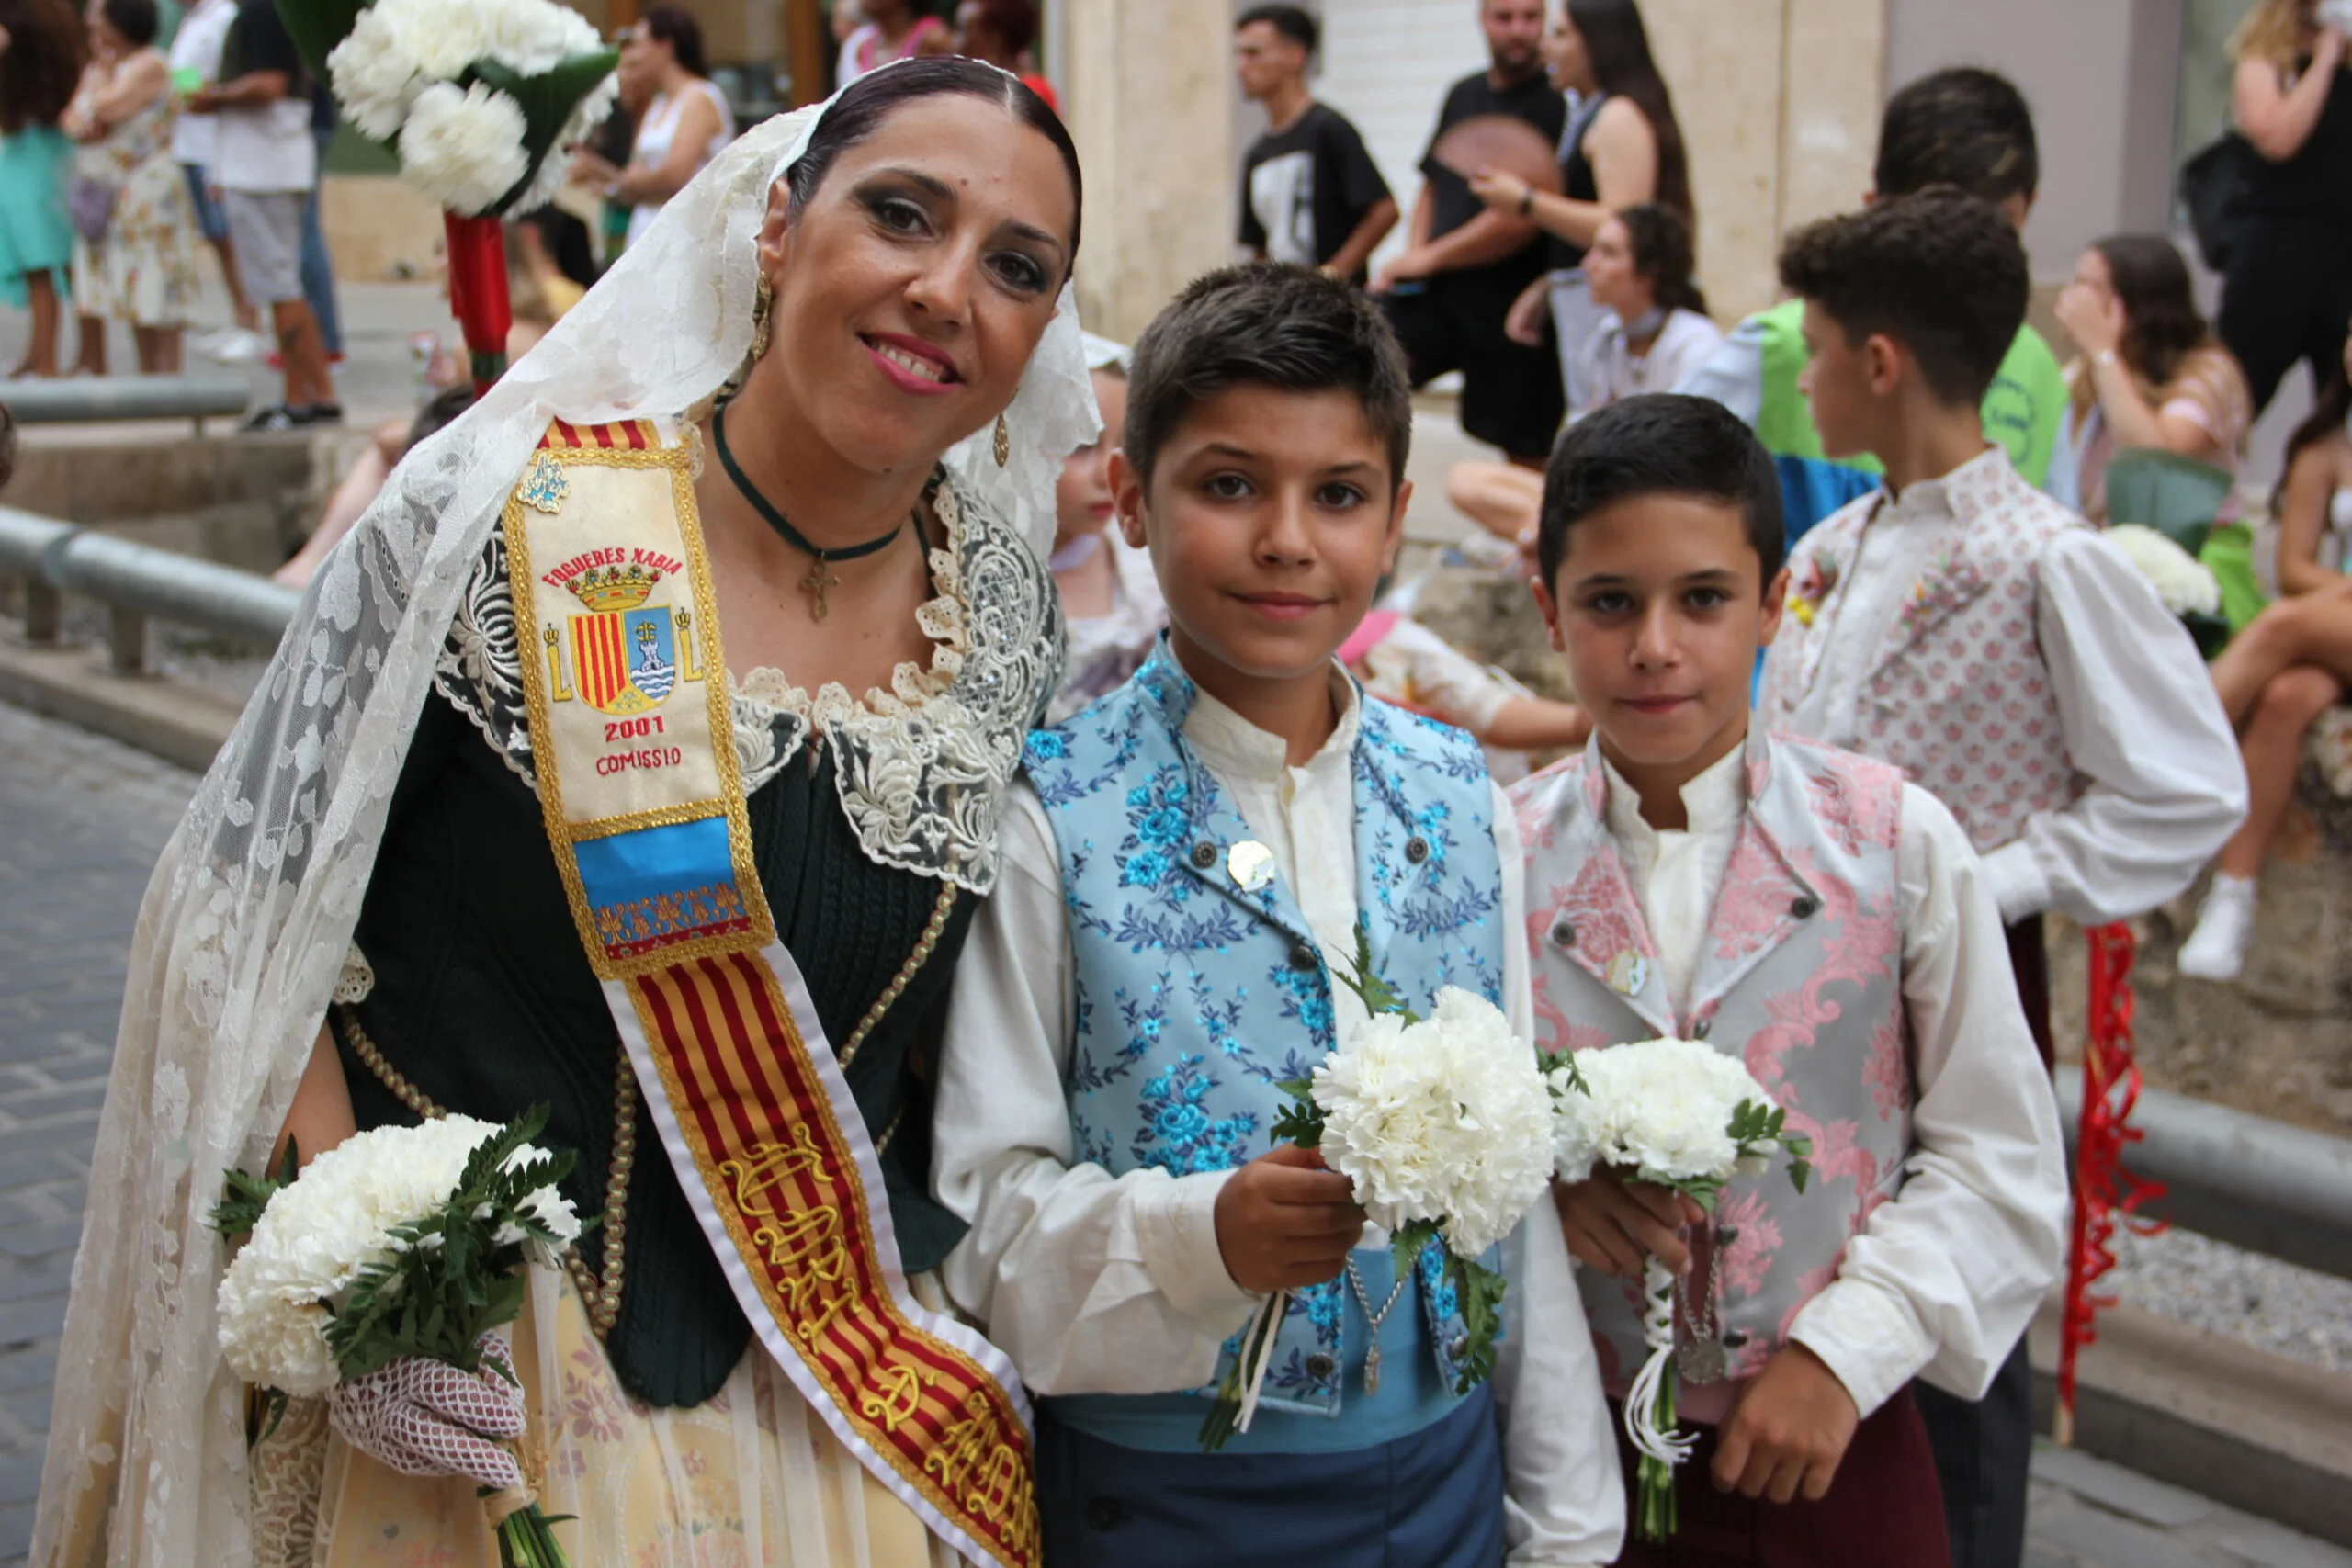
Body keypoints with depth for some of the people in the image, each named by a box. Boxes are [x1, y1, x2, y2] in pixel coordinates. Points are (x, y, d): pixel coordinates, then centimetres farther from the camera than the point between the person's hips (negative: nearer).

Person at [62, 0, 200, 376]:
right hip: (101, 197, 8)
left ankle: (167, 377, -6)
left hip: (145, 190, -8)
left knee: (156, 300, -7)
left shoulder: (149, 65, -8)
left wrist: (105, 69, -2)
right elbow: (72, 123, 9)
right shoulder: (94, 70, 17)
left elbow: (107, 108, -17)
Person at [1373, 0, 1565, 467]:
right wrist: (1413, 256, 4)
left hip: (1510, 304, -6)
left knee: (1527, 454, 3)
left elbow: (1524, 220, -17)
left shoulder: (1554, 105, -10)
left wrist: (1430, 258, -8)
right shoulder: (1464, 95, 13)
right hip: (1433, 294, 6)